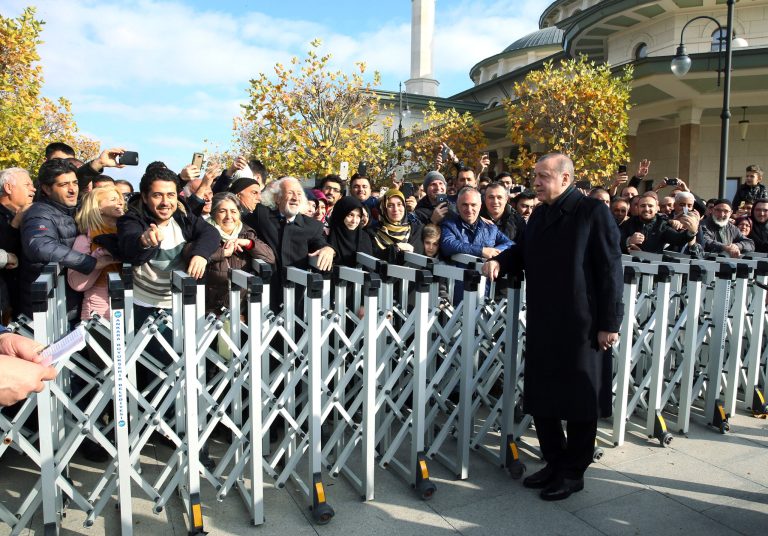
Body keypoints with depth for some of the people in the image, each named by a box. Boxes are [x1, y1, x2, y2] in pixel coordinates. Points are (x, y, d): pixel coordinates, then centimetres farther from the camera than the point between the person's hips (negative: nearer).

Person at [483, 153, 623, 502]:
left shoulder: (593, 212, -9)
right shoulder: (538, 215, 13)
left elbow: (610, 269, -12)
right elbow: (523, 252, 26)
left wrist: (609, 322, -14)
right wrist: (500, 262, 4)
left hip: (581, 325, -7)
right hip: (541, 323, 7)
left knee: (579, 399, 7)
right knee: (540, 397, 14)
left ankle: (573, 472, 23)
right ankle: (553, 462, 32)